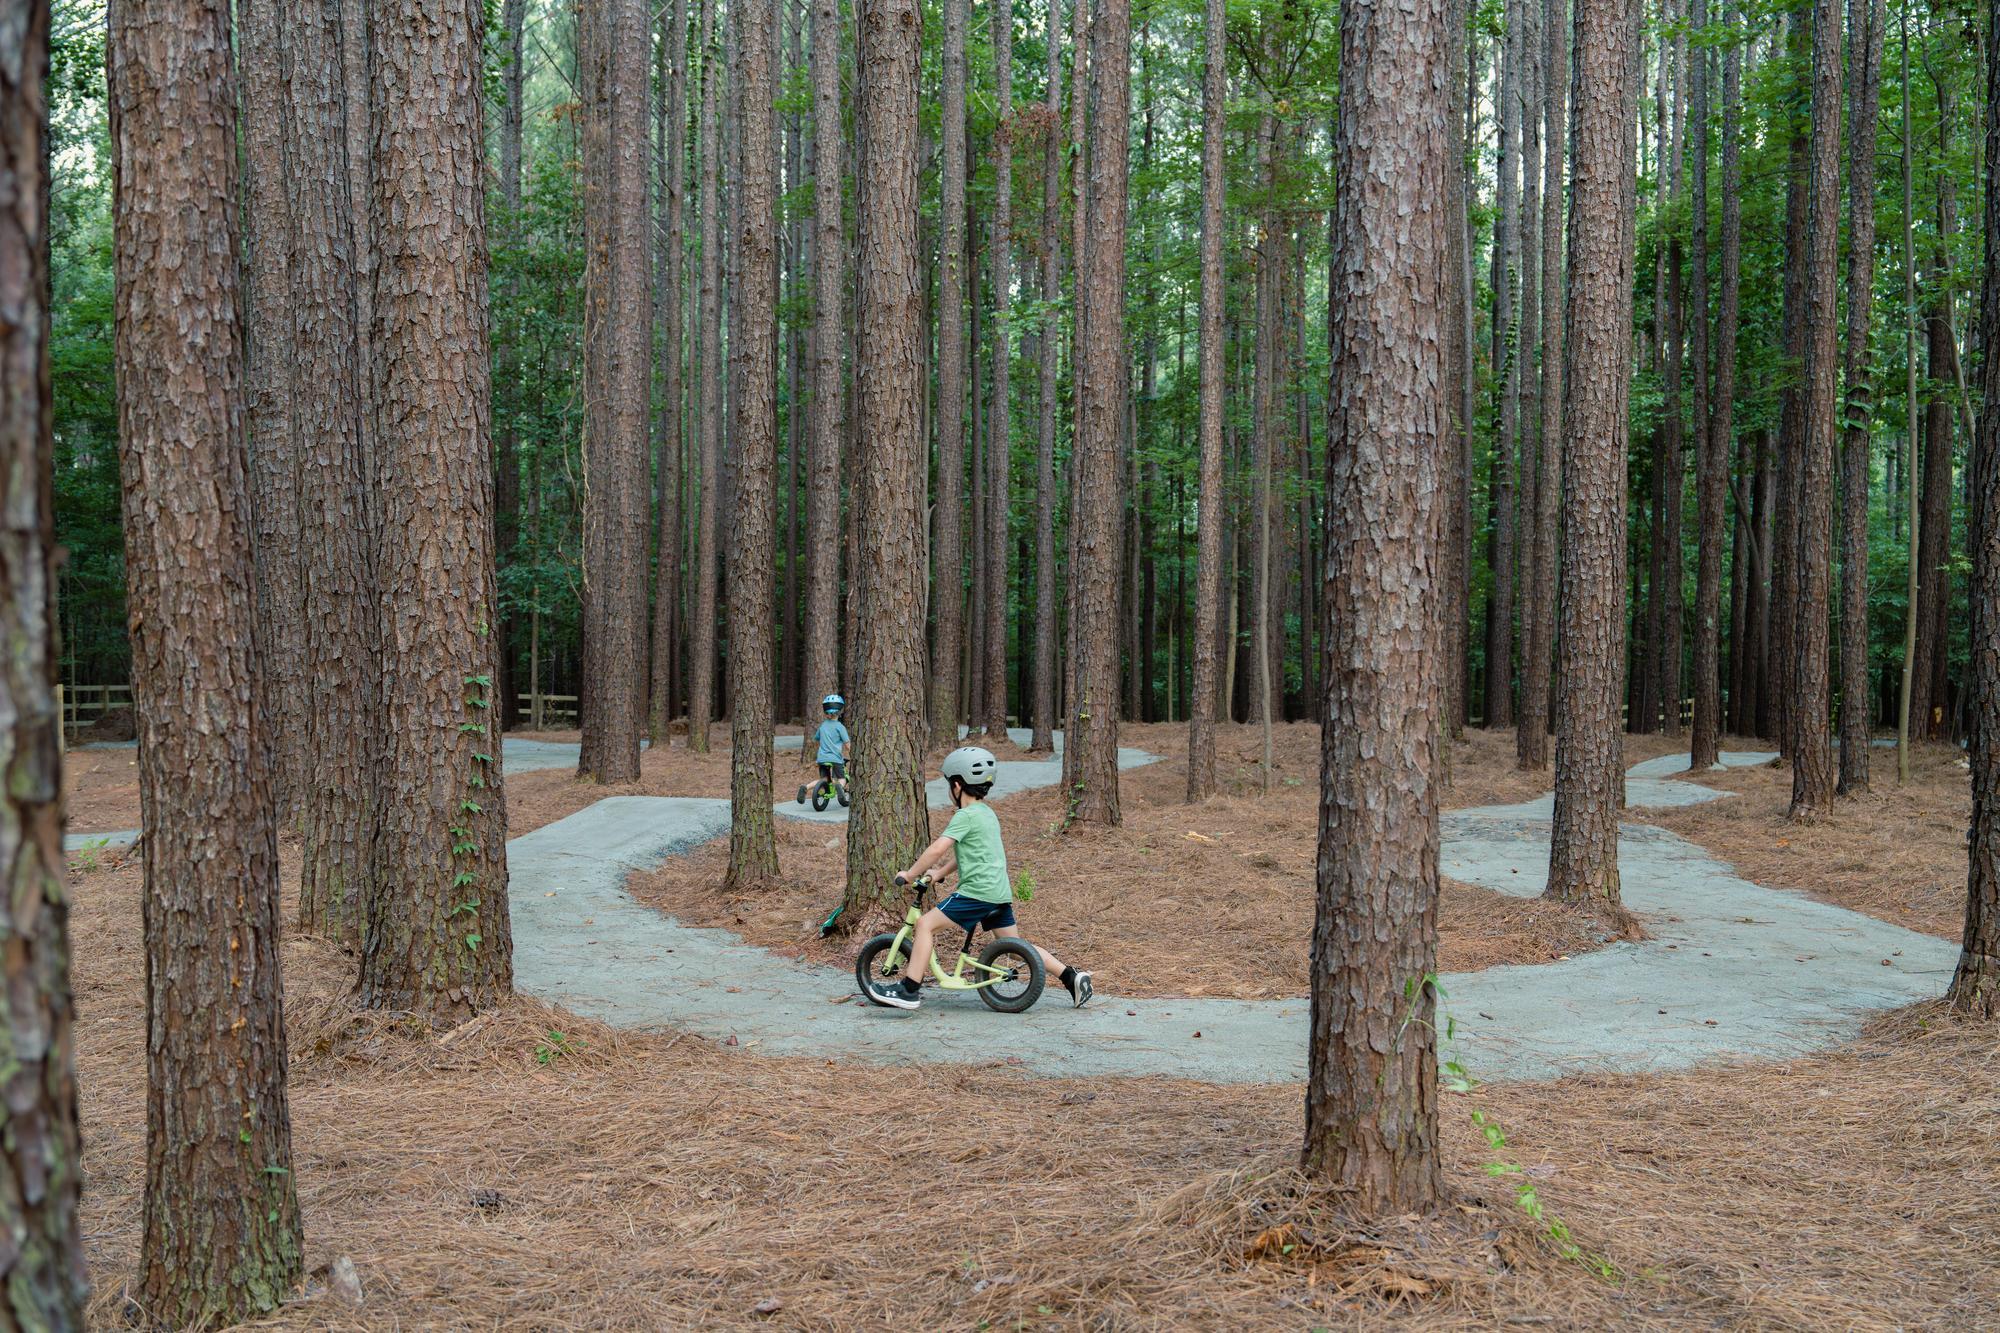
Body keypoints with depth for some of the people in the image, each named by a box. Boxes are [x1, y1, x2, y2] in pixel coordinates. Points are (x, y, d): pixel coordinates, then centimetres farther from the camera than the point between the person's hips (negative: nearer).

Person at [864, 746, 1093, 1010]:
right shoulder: (987, 813, 19)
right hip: (1000, 892, 9)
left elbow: (938, 849, -18)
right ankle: (1072, 977, 13)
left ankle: (907, 990, -10)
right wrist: (940, 872, 24)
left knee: (926, 923, -7)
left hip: (977, 890, -9)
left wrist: (910, 874, -9)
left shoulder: (966, 815, -10)